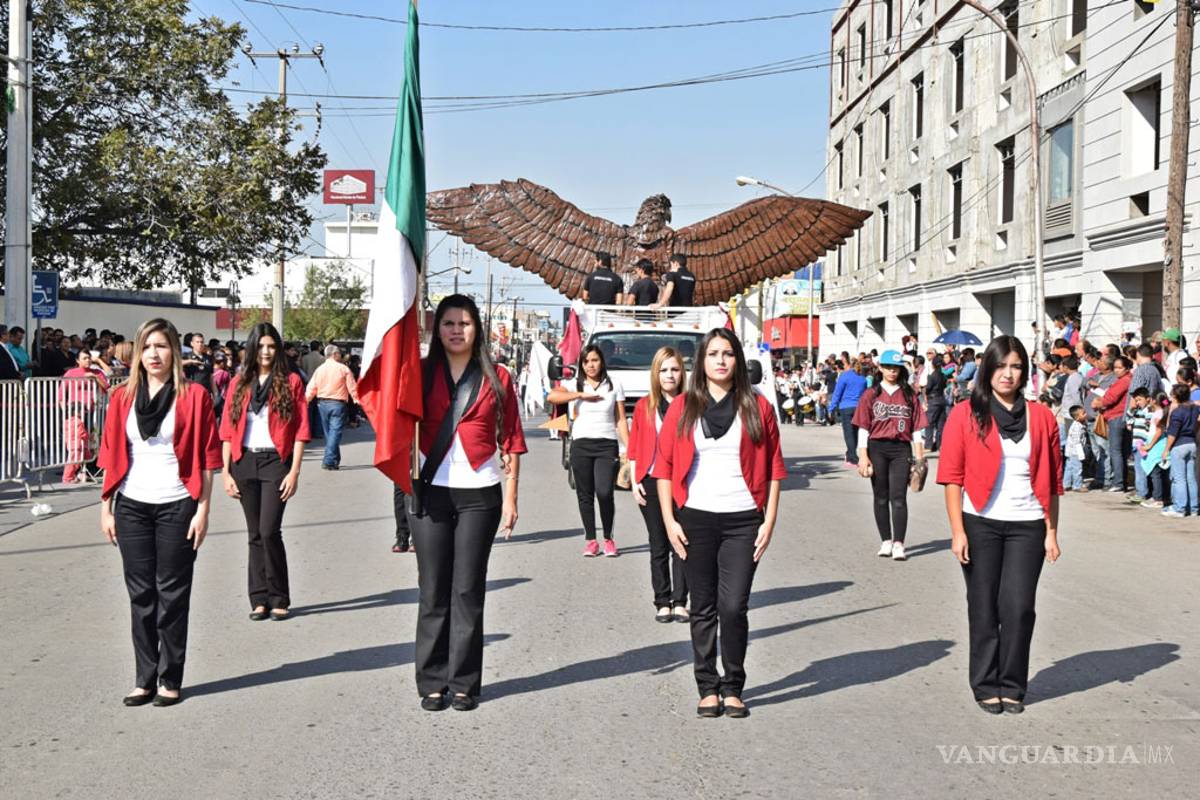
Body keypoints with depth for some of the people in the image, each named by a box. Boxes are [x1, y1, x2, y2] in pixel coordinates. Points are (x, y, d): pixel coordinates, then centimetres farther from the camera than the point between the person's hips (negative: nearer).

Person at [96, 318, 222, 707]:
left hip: (176, 507, -3)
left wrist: (203, 510, -9)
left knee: (172, 594, 3)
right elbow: (111, 455, 10)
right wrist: (105, 508, 7)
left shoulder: (193, 396, -3)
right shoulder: (123, 397, 7)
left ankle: (170, 680, 13)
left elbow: (207, 458, -4)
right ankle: (144, 679, 17)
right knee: (141, 594, 9)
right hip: (132, 507, 3)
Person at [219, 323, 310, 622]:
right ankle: (260, 599, 14)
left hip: (276, 461, -3)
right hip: (244, 462, 3)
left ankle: (279, 599, 2)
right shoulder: (239, 383, 9)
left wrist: (294, 472, -9)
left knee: (269, 531, -11)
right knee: (255, 534, 8)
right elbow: (227, 430, 8)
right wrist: (225, 472, 2)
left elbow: (300, 430, -2)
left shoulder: (290, 382, 1)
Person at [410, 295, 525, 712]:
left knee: (468, 591, 4)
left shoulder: (497, 379, 5)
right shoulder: (420, 372, 6)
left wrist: (510, 497, 0)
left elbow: (511, 442, 4)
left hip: (479, 494, 0)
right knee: (433, 592, 5)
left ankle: (465, 683, 12)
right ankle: (432, 682, 13)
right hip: (430, 492, 1)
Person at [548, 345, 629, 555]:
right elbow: (552, 396, -12)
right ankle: (591, 541, 13)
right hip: (581, 445, 1)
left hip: (607, 444, -1)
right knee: (585, 495, 4)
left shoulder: (614, 385, 9)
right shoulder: (575, 384, 8)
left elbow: (621, 420, 7)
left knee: (604, 493, -13)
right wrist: (582, 395, -13)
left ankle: (608, 539, 5)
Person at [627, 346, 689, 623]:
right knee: (659, 546, 8)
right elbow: (634, 447, 6)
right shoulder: (644, 406, 4)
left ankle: (680, 601, 8)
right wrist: (635, 481, -1)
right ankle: (662, 602, 14)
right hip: (651, 483, 1)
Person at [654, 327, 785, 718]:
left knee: (733, 607, -6)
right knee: (703, 609, 7)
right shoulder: (682, 407, 6)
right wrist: (669, 520, -2)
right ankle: (708, 688, 18)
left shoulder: (757, 407, 5)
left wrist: (769, 521, 0)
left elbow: (773, 468, 6)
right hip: (695, 519, 1)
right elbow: (665, 465, 5)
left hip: (743, 521, -1)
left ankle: (733, 689, 10)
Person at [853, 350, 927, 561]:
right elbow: (863, 427, 2)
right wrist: (863, 456, -5)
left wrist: (919, 457, 1)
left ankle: (898, 544, -9)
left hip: (901, 450, 0)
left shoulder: (909, 395, 7)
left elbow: (917, 427, 6)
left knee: (898, 497, -7)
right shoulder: (871, 394, 5)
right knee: (881, 497, 7)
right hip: (877, 448, 1)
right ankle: (886, 541, 15)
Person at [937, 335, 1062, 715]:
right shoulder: (966, 415, -1)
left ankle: (1012, 686, 14)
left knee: (1018, 608, -2)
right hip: (980, 524, -1)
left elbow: (1052, 480, 10)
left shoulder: (1041, 417, 7)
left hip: (1027, 526, 1)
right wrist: (957, 530, -8)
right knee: (984, 608, 6)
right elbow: (952, 477, -3)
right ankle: (986, 686, 18)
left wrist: (1051, 531, 6)